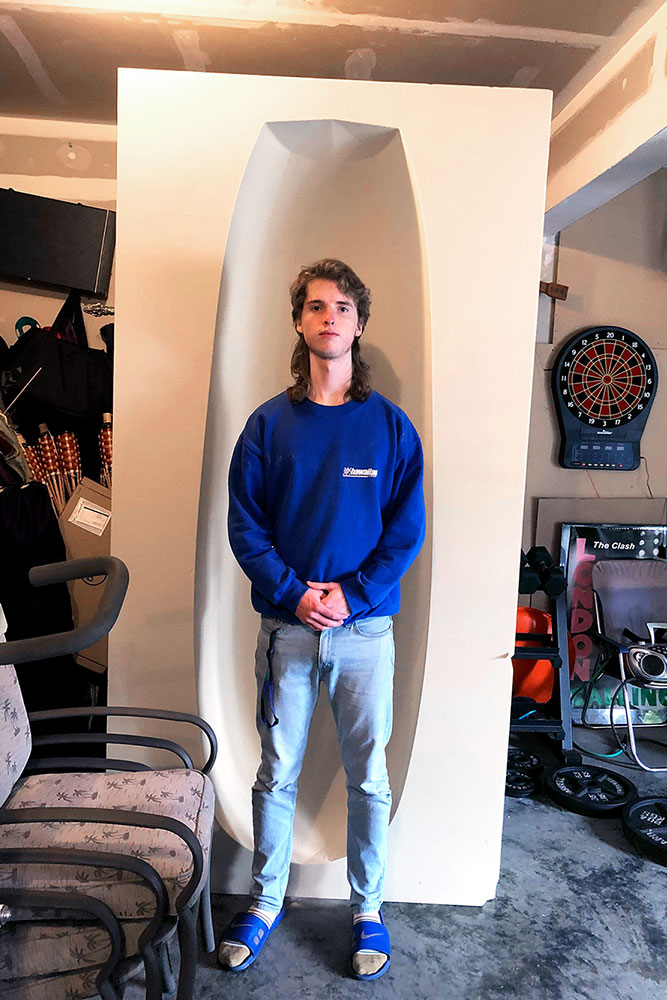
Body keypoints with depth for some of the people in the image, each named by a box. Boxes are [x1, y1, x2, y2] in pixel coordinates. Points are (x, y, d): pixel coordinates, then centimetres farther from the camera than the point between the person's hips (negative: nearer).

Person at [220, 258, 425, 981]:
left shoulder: (391, 426, 1)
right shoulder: (268, 424, 2)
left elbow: (408, 530, -2)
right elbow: (244, 523, 0)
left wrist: (351, 594, -12)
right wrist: (294, 593, -12)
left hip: (366, 628, 0)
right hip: (286, 624, 1)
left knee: (368, 777, 10)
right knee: (277, 773, 13)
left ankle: (368, 908, 32)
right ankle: (265, 901, 34)